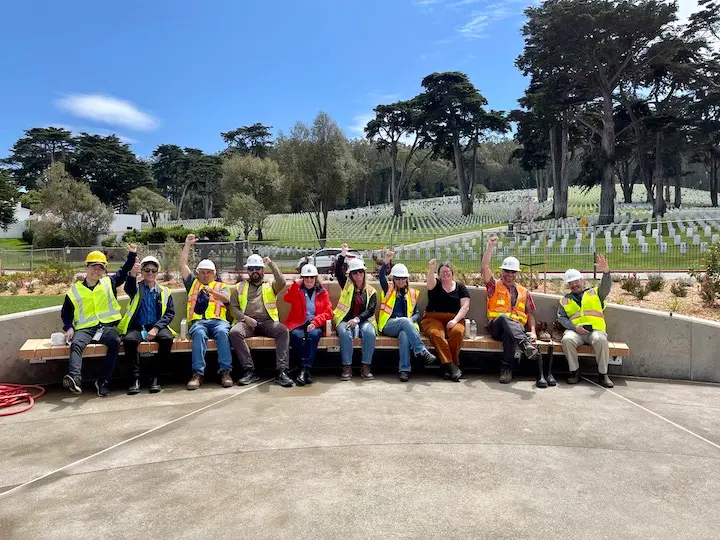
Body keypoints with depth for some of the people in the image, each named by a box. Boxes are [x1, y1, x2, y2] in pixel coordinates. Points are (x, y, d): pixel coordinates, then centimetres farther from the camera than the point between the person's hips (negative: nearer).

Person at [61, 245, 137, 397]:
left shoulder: (109, 283, 14)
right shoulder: (75, 291, 13)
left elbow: (124, 271, 19)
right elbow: (65, 313, 22)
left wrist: (132, 254, 5)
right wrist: (69, 328, 4)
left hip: (107, 326, 0)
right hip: (85, 328, 1)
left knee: (115, 341, -33)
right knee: (76, 344, -33)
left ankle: (104, 381, -30)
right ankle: (75, 378, -51)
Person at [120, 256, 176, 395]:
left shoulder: (164, 291, 15)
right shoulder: (137, 288, 12)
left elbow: (170, 313, 5)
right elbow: (128, 288, -15)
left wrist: (156, 328, -12)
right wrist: (132, 274, -39)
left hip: (157, 327, 1)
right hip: (137, 327, 0)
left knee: (167, 338, -31)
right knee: (129, 339, -33)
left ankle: (154, 377, -20)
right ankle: (136, 378, -22)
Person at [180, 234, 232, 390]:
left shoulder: (221, 286, 25)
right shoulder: (193, 283, 29)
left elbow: (226, 299, 3)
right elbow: (183, 265, 20)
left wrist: (212, 292, -14)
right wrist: (187, 244, 19)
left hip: (218, 320, 0)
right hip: (198, 321, 0)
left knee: (222, 332, -35)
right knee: (199, 333, -35)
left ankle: (225, 371, -39)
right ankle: (198, 373, -41)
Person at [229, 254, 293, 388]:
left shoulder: (270, 286, 19)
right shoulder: (239, 287, 21)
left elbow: (282, 282, -4)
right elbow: (233, 308, 11)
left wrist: (271, 264, -2)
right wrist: (245, 318, -7)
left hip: (268, 322, 0)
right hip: (247, 322, 0)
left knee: (283, 330, -31)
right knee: (234, 332, -32)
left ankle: (281, 371, -33)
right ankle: (249, 371, -28)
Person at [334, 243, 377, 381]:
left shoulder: (370, 291, 11)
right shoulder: (347, 285, 13)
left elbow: (370, 310, -1)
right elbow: (338, 271, -2)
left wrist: (357, 319, -17)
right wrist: (343, 255, -13)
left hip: (364, 321, 0)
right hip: (345, 320, 0)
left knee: (369, 332, -33)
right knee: (345, 333, -34)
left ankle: (365, 367, -24)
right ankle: (347, 367, -25)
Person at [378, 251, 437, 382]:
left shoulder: (412, 293, 20)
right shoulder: (389, 289, 14)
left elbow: (417, 313, 17)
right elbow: (381, 277, -7)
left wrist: (412, 319, -7)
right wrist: (386, 261, -22)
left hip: (406, 325, 1)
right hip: (389, 325, -1)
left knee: (404, 335, -35)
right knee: (404, 321, -35)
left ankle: (405, 370, -41)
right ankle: (422, 351, -41)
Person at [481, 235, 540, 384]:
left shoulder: (524, 292, 23)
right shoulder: (494, 286, 16)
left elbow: (530, 314, 20)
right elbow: (484, 268, -1)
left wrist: (533, 331, 2)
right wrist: (490, 247, -5)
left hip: (517, 327, 2)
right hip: (496, 325, -2)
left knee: (509, 331, -38)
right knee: (504, 318, -39)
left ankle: (507, 368, -42)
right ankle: (526, 344, -58)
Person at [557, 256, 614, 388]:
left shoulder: (595, 292, 19)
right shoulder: (565, 300, 21)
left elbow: (606, 286, -1)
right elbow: (561, 317, 9)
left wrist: (606, 272, -23)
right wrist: (575, 327, -9)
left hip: (595, 329, -1)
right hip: (575, 331, 1)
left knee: (601, 340, -35)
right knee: (567, 340, -33)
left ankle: (603, 374, -19)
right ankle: (575, 372, -18)